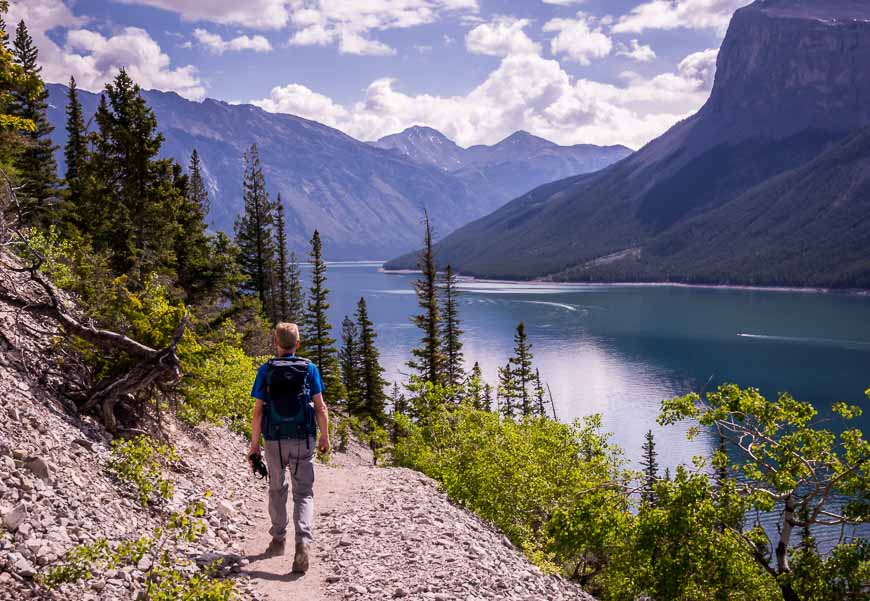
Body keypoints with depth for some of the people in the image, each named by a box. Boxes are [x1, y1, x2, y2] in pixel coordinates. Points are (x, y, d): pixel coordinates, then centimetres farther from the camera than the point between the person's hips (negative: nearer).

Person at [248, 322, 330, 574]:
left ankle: (278, 539, 31)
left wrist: (254, 443, 4)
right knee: (304, 493, 3)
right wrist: (325, 437, 9)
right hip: (304, 440, 0)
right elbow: (320, 407, -2)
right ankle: (303, 541, -17)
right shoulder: (309, 369, -1)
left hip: (275, 440, 1)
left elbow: (258, 411, -4)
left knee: (277, 489, 20)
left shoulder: (266, 370, -2)